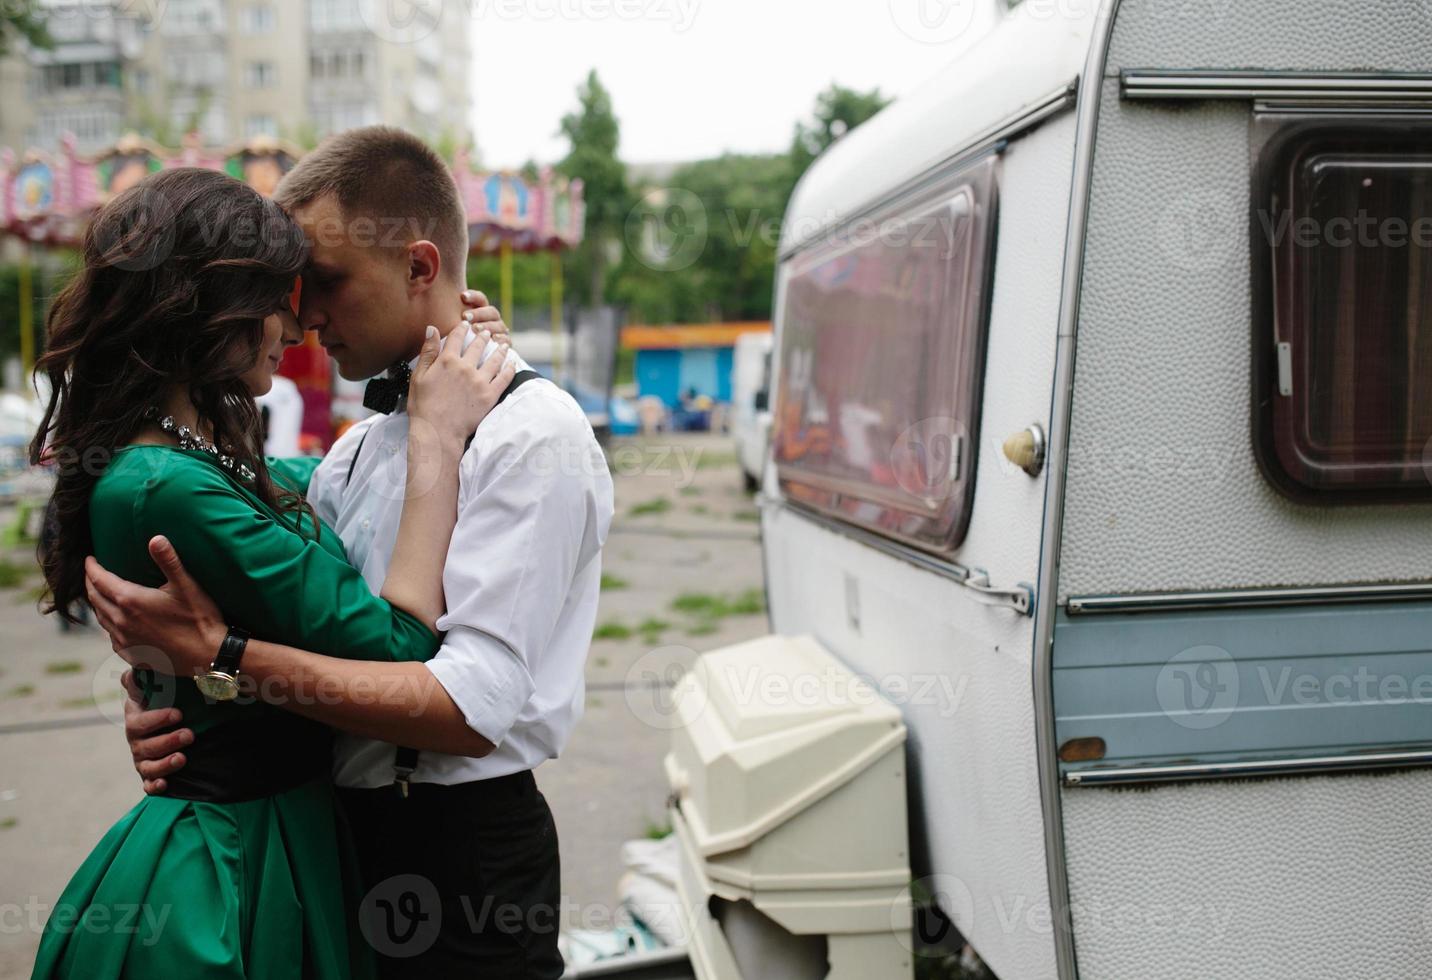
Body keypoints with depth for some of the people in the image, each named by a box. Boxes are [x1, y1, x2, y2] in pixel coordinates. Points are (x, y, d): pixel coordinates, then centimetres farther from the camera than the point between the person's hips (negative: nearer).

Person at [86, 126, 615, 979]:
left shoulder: (533, 434, -16)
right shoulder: (355, 450, 8)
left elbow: (476, 707, -24)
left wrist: (222, 654, -25)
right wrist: (158, 701, -11)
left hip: (466, 852, -7)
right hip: (345, 833, 7)